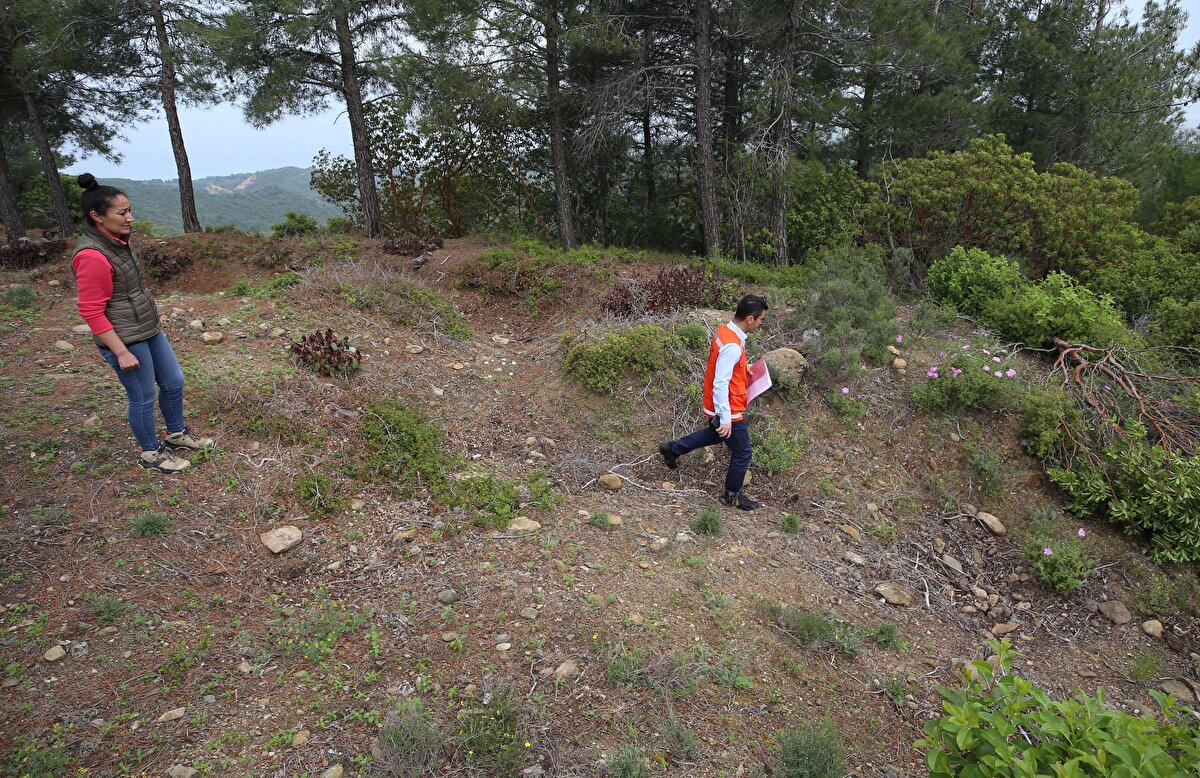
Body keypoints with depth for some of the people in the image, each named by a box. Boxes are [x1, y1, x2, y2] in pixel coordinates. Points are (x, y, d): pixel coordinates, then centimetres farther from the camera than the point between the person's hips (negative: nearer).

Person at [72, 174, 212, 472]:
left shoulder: (117, 241, 4)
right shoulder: (92, 256, -22)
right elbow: (91, 312, -20)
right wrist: (122, 352, -18)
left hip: (149, 330, 9)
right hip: (125, 339, -9)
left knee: (174, 382, 18)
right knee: (143, 397, 7)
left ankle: (176, 434, 39)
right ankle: (151, 454, 26)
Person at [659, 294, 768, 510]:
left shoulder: (724, 330, -2)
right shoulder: (733, 346, -31)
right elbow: (720, 384, -31)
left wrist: (742, 368, 11)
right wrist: (725, 419, -27)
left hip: (714, 406, 9)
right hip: (729, 410, -9)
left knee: (715, 434, 34)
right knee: (742, 453, 9)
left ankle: (673, 449, 41)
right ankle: (733, 495, 28)